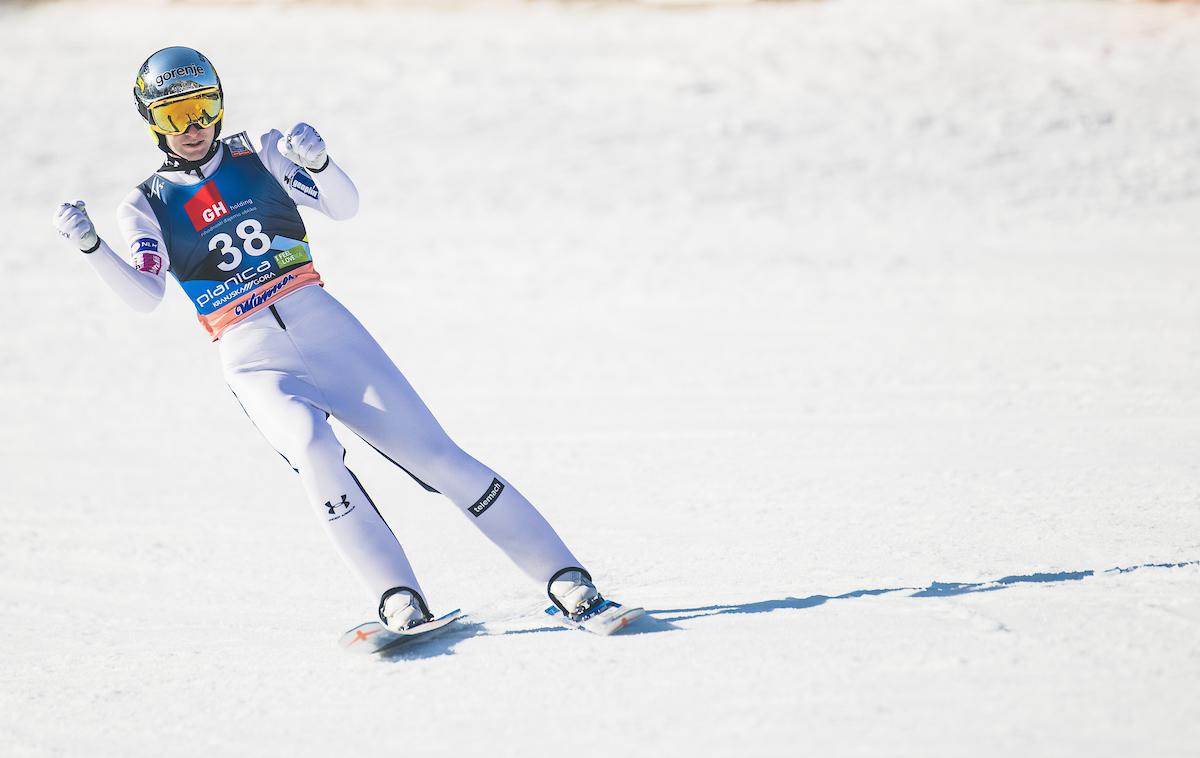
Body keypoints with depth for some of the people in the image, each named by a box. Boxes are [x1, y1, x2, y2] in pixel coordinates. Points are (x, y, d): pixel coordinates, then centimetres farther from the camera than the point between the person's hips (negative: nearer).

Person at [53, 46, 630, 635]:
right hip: (255, 360, -1)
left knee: (433, 452, -5)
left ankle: (567, 581, -2)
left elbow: (344, 207, 2)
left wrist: (318, 161, -19)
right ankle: (399, 601, -32)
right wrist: (90, 246, -25)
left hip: (322, 325, 1)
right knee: (310, 442, -33)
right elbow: (145, 294, -9)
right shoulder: (146, 205, 6)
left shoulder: (257, 154, 9)